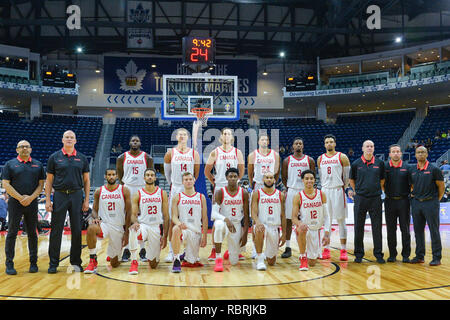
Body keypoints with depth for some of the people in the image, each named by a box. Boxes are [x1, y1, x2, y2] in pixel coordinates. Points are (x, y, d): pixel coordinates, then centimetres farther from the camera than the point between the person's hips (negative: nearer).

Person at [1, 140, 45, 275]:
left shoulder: (38, 165, 10)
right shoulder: (10, 164, 5)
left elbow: (41, 184, 7)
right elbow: (5, 184, -2)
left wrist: (31, 198, -8)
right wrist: (20, 198, -11)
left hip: (32, 203, 2)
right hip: (15, 203, -2)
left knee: (32, 233, 6)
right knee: (12, 233, -1)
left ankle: (33, 263, 15)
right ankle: (9, 264, 5)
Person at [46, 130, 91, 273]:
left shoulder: (82, 158, 8)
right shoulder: (54, 157, 4)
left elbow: (86, 180, 10)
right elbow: (49, 181, 5)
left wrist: (86, 200, 3)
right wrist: (47, 200, -3)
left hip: (76, 195, 1)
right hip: (59, 195, -1)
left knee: (77, 230, 4)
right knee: (56, 230, 1)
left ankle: (76, 262, 15)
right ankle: (53, 263, 11)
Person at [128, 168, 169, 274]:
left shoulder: (162, 193, 3)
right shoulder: (138, 194, 2)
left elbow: (166, 216, 3)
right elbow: (134, 214, 0)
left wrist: (165, 236, -3)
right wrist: (135, 222, -25)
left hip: (156, 228, 1)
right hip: (143, 225, -1)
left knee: (153, 265, 0)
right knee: (133, 231, -40)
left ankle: (151, 256, 38)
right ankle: (134, 262, -25)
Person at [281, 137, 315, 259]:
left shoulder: (309, 160, 7)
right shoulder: (287, 160, 6)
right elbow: (284, 177, 8)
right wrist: (288, 188, 0)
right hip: (291, 191, 0)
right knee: (288, 219, 0)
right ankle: (288, 248, 8)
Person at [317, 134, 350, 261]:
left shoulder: (342, 157, -1)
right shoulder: (320, 159, 10)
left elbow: (347, 176, 2)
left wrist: (343, 187, 8)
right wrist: (324, 187, 14)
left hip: (338, 191, -3)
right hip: (325, 191, 4)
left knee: (341, 220, -2)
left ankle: (343, 250, 2)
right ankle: (326, 249, 12)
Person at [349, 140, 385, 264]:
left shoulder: (380, 163, 4)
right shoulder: (356, 164, 1)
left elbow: (382, 180, 15)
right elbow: (351, 180, 12)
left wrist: (376, 190, 10)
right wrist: (358, 191, 9)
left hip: (375, 199, 1)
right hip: (360, 199, 0)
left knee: (377, 227, 3)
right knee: (358, 228, 4)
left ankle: (378, 254, 14)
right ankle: (359, 254, 15)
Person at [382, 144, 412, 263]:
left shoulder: (407, 167, 3)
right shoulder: (385, 167, 3)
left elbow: (412, 184, 7)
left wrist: (408, 193, -2)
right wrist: (386, 191, -2)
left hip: (404, 201, 0)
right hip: (390, 201, 1)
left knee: (405, 229, 3)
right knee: (391, 230, 5)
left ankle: (406, 255, 12)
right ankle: (392, 254, 15)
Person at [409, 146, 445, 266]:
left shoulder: (434, 169, -5)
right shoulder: (412, 171, 9)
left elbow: (441, 186, -1)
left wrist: (436, 200, 0)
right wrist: (413, 194, 10)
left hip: (430, 203, -5)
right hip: (416, 202, 5)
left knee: (434, 230, -1)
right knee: (418, 230, 9)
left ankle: (437, 257, 7)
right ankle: (419, 256, 18)